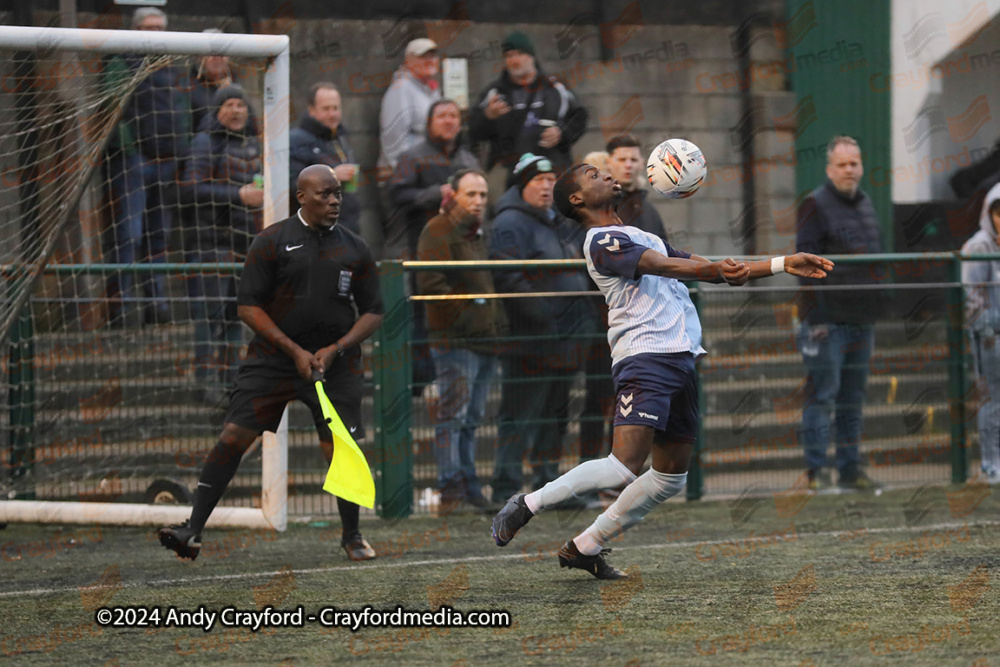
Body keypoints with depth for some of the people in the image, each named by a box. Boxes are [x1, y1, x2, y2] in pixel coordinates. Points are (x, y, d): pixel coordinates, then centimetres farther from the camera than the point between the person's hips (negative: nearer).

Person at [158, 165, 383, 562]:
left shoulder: (355, 249, 7)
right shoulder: (272, 242, -1)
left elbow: (373, 312, 9)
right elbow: (248, 306, -3)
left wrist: (336, 349, -7)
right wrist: (294, 350, -11)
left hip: (336, 363, 1)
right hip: (273, 359, -1)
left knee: (340, 449, -5)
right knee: (234, 436, -10)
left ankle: (352, 536, 17)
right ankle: (194, 531, -8)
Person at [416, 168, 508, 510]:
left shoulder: (481, 234, 20)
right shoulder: (438, 232, -8)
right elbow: (429, 283, -18)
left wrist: (499, 320, 17)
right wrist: (464, 313, -18)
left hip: (487, 340, 8)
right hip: (455, 340, -8)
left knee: (472, 418, 13)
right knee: (453, 415, -8)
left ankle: (469, 488, 18)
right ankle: (451, 489, -8)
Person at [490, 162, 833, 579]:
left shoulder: (643, 238, 27)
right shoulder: (602, 241, -3)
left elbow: (710, 268, 27)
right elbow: (662, 266, -21)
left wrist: (784, 264, 20)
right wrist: (716, 270, -37)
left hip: (681, 361, 9)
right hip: (644, 356, -9)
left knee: (671, 477, 6)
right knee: (624, 467, -20)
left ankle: (585, 546, 15)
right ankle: (528, 505, -4)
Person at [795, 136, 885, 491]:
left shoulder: (866, 205, 16)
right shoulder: (815, 205, -8)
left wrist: (878, 304, 17)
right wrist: (816, 317, -19)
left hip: (861, 317, 7)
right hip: (827, 318, -7)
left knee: (853, 398, 11)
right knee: (822, 394, -6)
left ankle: (850, 468, 16)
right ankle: (816, 471, -4)